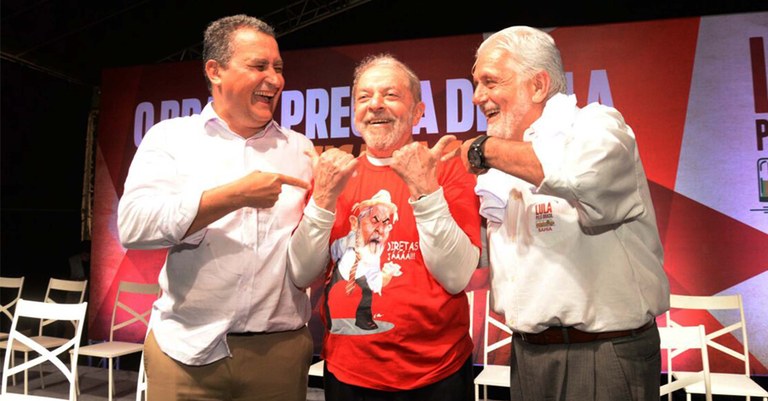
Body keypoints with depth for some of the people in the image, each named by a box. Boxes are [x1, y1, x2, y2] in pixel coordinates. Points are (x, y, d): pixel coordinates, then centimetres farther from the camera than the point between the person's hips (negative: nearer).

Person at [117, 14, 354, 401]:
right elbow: (133, 224, -14)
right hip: (186, 347, -1)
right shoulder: (171, 136, 1)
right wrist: (234, 196, -20)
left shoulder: (300, 148, 5)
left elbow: (308, 261, 4)